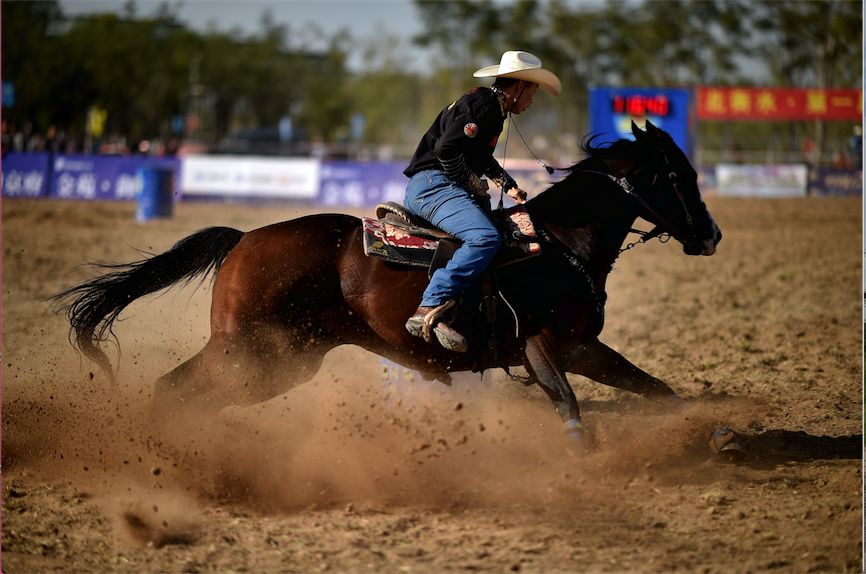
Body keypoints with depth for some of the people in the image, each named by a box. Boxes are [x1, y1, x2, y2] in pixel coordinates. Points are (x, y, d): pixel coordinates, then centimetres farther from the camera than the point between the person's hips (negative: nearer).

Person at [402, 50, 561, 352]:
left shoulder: (494, 109, 21)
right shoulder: (482, 104, -11)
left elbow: (482, 157, 36)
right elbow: (446, 149, -22)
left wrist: (508, 185, 20)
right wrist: (475, 186, -12)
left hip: (432, 189, 11)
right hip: (432, 183, -11)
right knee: (485, 238, -31)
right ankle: (429, 310, -39)